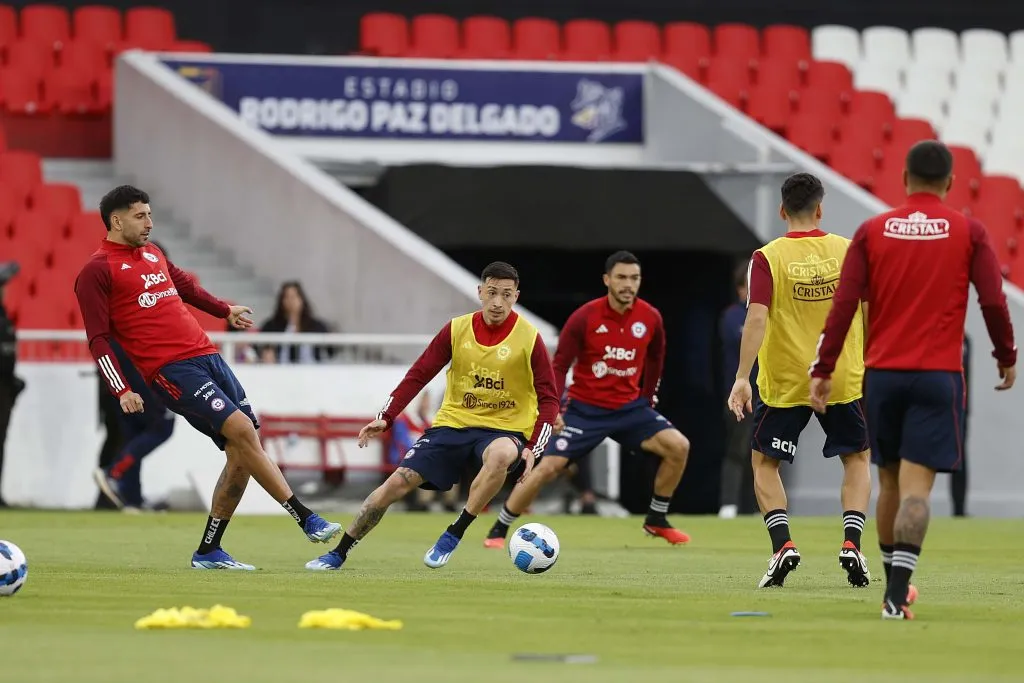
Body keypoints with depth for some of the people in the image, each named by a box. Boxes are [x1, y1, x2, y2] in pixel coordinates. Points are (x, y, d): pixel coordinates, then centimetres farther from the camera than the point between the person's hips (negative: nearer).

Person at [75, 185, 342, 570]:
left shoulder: (151, 254, 20)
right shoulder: (97, 271, -3)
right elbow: (98, 339, -6)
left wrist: (224, 311, 49)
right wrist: (122, 390, -16)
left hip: (207, 356, 8)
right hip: (171, 370, -8)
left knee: (242, 454, 1)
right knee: (242, 430, -20)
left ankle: (208, 552, 11)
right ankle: (307, 520, -18)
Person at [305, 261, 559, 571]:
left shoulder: (529, 338, -10)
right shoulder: (457, 330, -3)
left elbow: (549, 400, -5)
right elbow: (418, 375, 3)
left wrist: (532, 449, -16)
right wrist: (386, 418, -8)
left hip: (504, 429, -3)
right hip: (453, 423, 3)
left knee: (501, 455, -40)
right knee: (397, 482, -8)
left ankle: (453, 536, -25)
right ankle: (338, 554, 9)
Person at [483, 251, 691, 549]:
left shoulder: (650, 318, -5)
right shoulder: (584, 318, -14)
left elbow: (654, 361, 15)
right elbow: (559, 366, -9)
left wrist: (647, 399, 17)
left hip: (630, 407, 3)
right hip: (585, 409, -3)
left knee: (678, 446, -15)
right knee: (547, 468, -13)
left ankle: (656, 521, 4)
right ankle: (498, 531, 5)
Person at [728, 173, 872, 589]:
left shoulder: (768, 258, -8)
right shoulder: (849, 251, -1)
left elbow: (756, 318, -17)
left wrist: (742, 378, -17)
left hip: (785, 383, -2)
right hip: (843, 379, 2)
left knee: (764, 463, 15)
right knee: (857, 459, 19)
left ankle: (782, 544, -5)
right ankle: (851, 543, 1)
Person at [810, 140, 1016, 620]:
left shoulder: (872, 232, 3)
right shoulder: (968, 233, -1)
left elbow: (844, 304, -1)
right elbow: (993, 301, -4)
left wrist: (823, 370, 2)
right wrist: (1006, 358, 12)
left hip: (882, 373, 2)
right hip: (938, 374, -2)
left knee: (890, 480, 17)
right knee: (916, 484, -7)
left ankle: (895, 585, 29)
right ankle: (896, 594, -21)